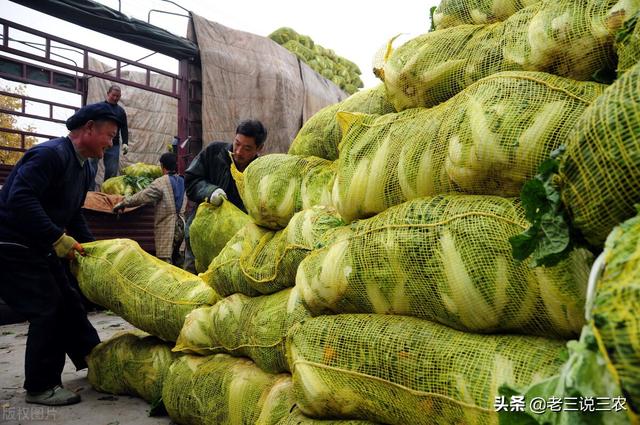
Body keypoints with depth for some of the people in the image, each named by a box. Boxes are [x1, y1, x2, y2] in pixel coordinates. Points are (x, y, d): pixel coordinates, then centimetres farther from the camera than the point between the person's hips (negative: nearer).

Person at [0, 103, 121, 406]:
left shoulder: (84, 170, 9)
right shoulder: (51, 153, -22)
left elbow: (73, 215, 16)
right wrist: (57, 238, -30)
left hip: (40, 248, 10)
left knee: (68, 301, 14)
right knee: (48, 310, -8)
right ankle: (40, 387, 8)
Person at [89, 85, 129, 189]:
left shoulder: (121, 111, 15)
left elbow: (124, 129, 11)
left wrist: (125, 143, -2)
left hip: (113, 145, 2)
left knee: (112, 171, 0)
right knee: (91, 169, -3)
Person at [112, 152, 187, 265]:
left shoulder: (161, 182, -10)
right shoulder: (182, 181, 9)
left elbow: (142, 196, -10)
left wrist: (123, 203, 1)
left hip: (166, 229, -7)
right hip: (181, 226, 7)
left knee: (165, 260, -5)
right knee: (176, 258, 17)